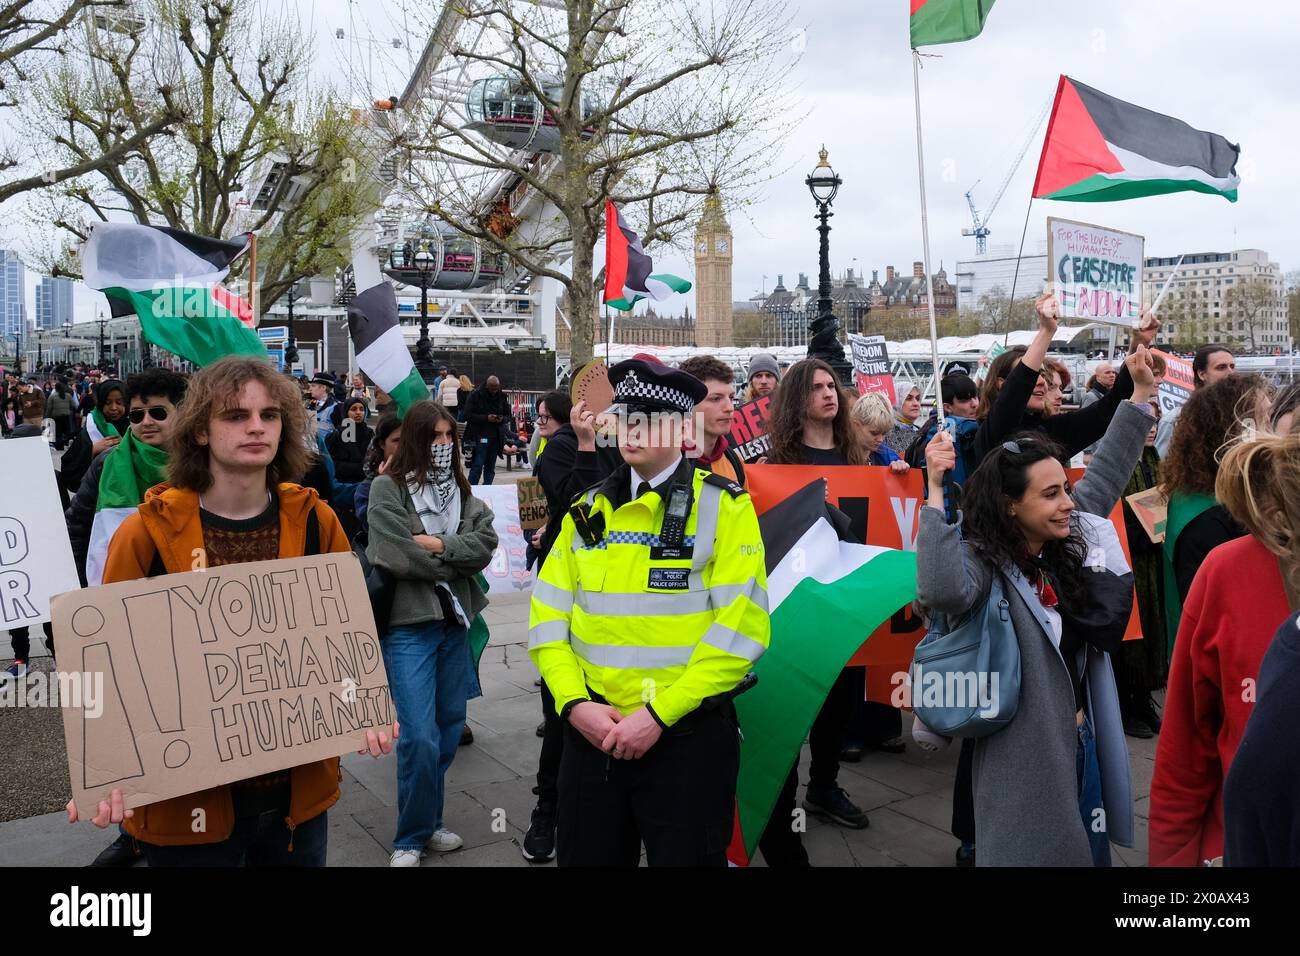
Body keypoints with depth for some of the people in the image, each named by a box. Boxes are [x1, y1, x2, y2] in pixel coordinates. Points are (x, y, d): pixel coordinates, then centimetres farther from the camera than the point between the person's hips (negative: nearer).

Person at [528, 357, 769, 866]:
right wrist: (574, 703, -10)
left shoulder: (723, 506, -7)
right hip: (589, 732, 4)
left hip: (686, 737, -4)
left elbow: (740, 628, -14)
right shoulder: (588, 510, 7)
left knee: (684, 855, 10)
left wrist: (657, 714, -17)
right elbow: (548, 615, 4)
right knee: (588, 855, 17)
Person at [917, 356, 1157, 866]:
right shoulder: (983, 560, -19)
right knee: (1035, 851, 4)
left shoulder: (1066, 542, 4)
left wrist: (1141, 393, 18)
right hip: (1026, 754, -8)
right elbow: (944, 593, -42)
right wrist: (936, 492, -40)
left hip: (1084, 739, 8)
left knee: (1087, 849, 20)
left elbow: (1104, 476, 17)